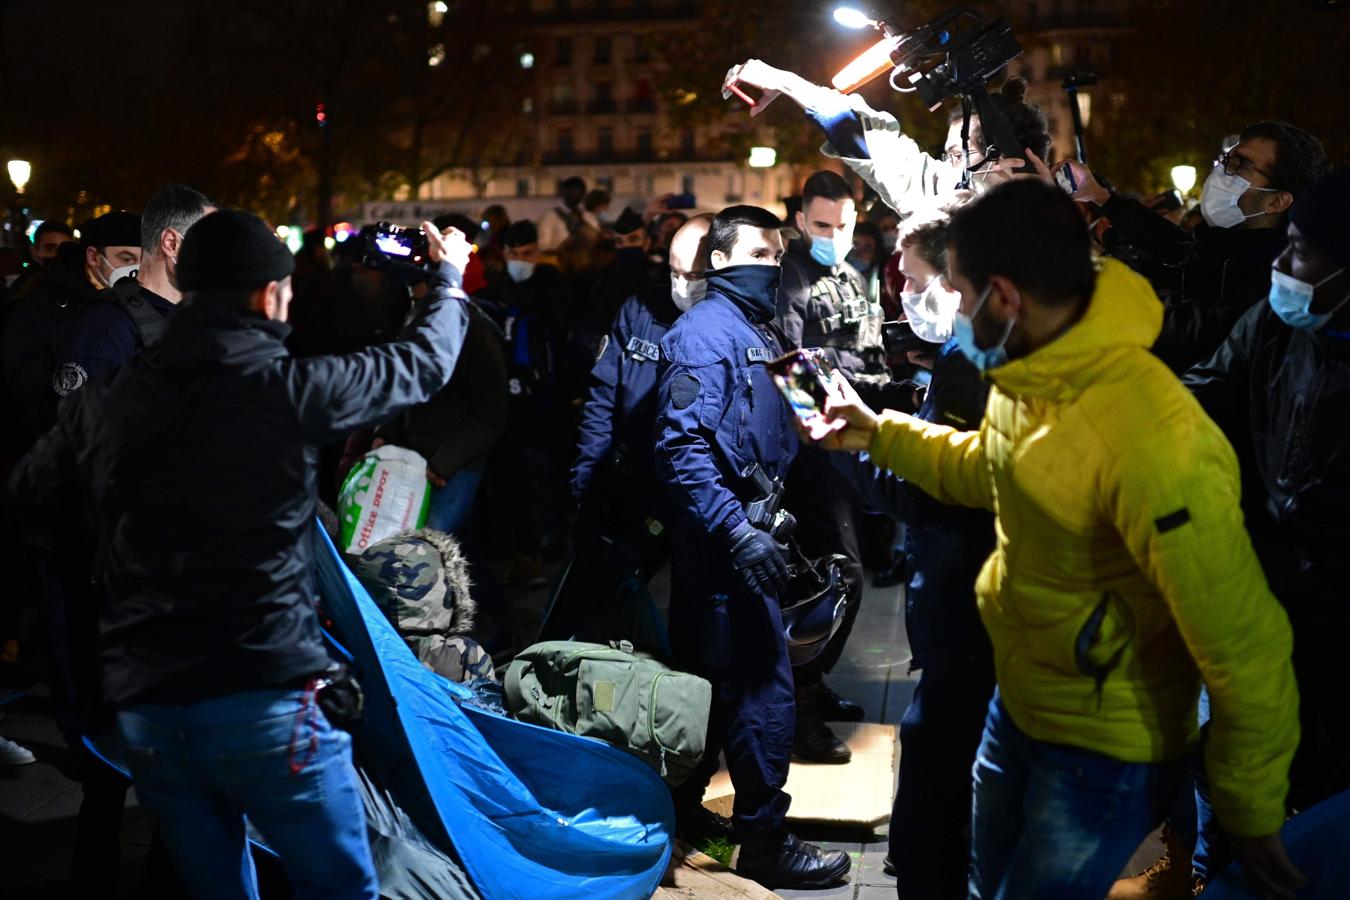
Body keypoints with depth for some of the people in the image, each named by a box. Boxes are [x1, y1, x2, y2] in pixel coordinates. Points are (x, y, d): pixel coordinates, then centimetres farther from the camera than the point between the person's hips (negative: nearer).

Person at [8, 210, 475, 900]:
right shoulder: (284, 387, -9)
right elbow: (422, 363, 5)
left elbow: (25, 491, 20)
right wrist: (448, 277, 23)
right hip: (261, 698, -5)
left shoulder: (104, 402, 4)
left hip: (142, 706, 5)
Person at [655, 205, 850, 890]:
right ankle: (764, 843, 6)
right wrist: (738, 531, -28)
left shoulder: (757, 330, 16)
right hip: (723, 535, -9)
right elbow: (683, 444, -22)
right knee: (763, 686, -5)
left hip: (732, 533, 9)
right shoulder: (706, 330, -13)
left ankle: (682, 812, 29)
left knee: (710, 675, 17)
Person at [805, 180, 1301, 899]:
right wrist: (878, 435, 14)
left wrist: (1251, 819, -17)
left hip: (1106, 752, -9)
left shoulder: (1152, 444, -36)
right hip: (1017, 700, 9)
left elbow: (1247, 652, -29)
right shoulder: (1033, 372, -6)